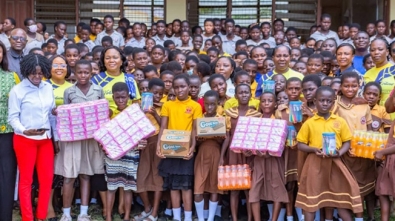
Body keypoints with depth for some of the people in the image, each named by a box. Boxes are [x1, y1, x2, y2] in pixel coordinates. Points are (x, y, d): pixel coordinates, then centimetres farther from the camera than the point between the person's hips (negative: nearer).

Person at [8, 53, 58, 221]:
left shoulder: (48, 88, 6)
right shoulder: (17, 90, -7)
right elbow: (12, 117, -9)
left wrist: (56, 138, 10)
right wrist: (24, 130, -26)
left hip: (46, 139, 5)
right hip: (25, 140, -4)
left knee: (47, 178, 7)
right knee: (26, 180, 5)